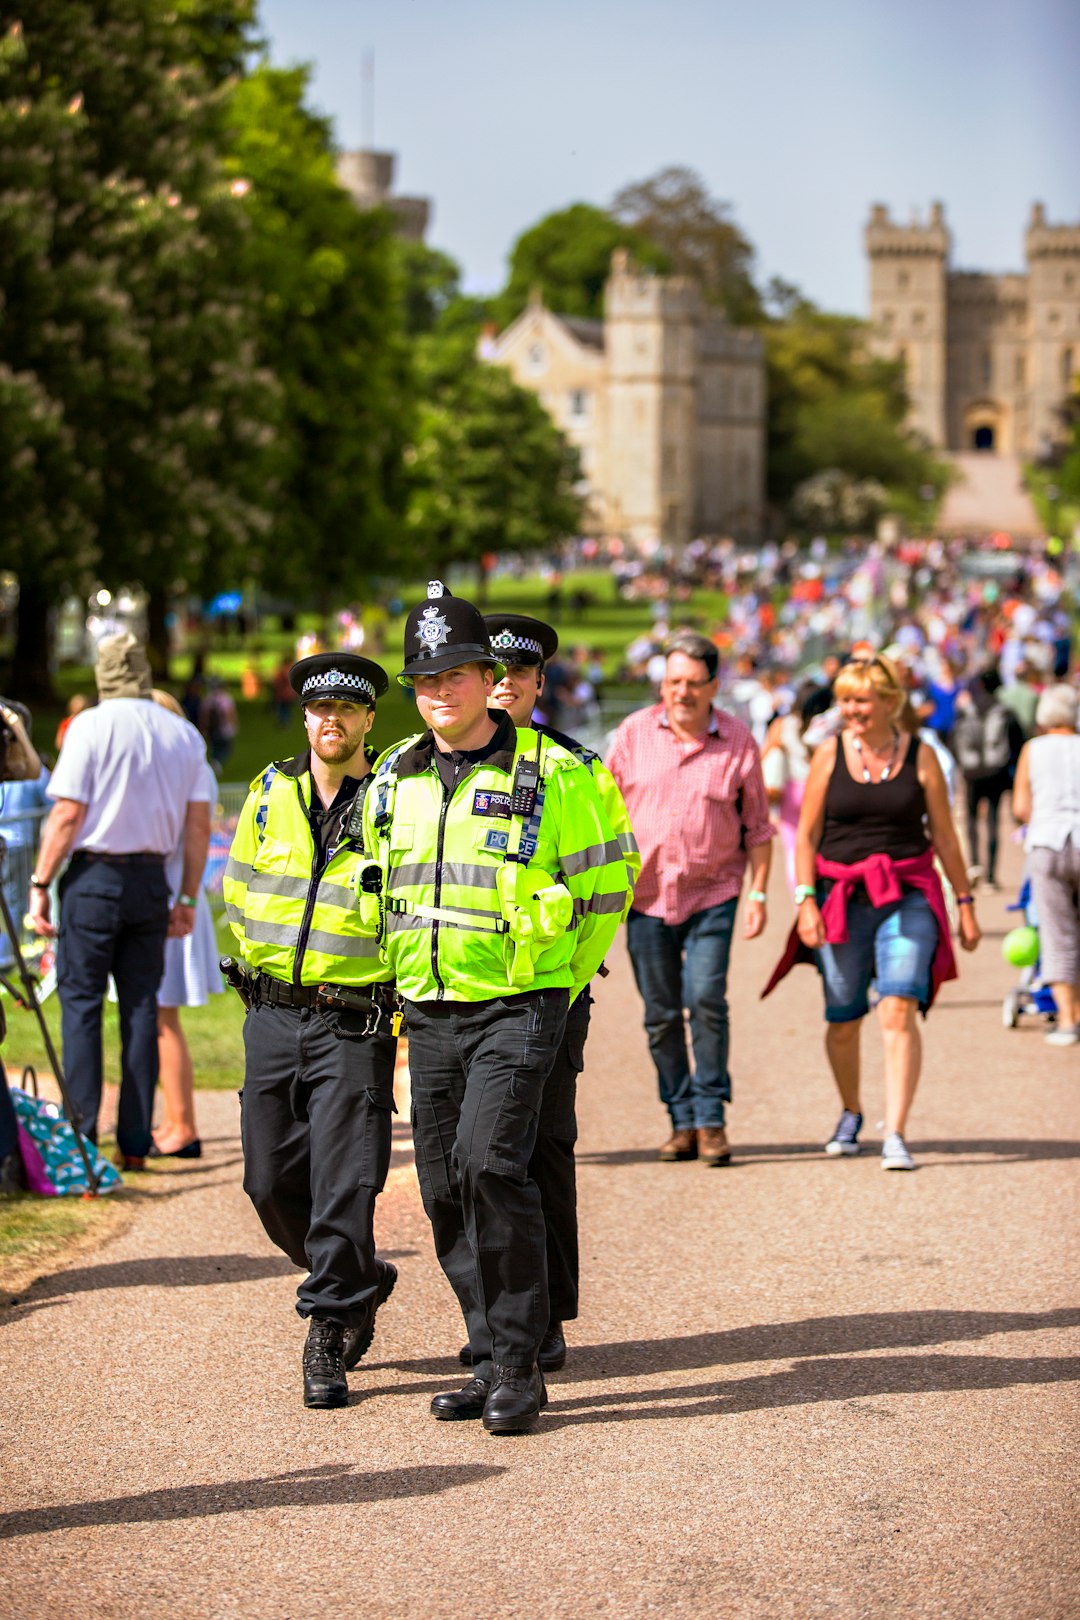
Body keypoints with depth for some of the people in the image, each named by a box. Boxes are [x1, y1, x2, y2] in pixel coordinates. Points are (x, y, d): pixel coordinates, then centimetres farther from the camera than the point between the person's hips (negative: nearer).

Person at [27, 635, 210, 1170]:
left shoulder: (91, 726, -7)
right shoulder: (183, 734, 7)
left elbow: (67, 814, -11)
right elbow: (199, 824, 7)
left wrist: (40, 884, -5)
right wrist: (188, 897, 13)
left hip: (94, 875, -4)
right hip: (151, 880, 4)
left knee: (81, 1003, 1)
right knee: (142, 1007, 7)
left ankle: (81, 1137, -4)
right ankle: (135, 1141, 7)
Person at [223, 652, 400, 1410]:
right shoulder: (270, 794, 8)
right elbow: (241, 890, 19)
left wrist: (403, 993, -6)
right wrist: (269, 968, 14)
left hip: (356, 1025, -4)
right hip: (272, 1017, 4)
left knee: (344, 1185, -9)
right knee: (273, 1183, 7)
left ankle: (329, 1334, 0)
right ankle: (363, 1282, 30)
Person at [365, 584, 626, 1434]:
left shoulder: (551, 774, -7)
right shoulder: (396, 778, 9)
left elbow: (607, 887, 1)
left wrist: (564, 984, 4)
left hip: (517, 1008, -6)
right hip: (428, 1013, 6)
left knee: (489, 1164, -20)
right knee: (445, 1192, 6)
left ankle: (518, 1366, -12)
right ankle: (493, 1361, 18)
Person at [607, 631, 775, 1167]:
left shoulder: (738, 741, -2)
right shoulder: (634, 733, 0)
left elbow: (758, 826, 4)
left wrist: (759, 894, -1)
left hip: (713, 892, -2)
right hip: (647, 894, 2)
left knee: (706, 998, -16)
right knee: (660, 1014, 5)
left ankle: (711, 1118, -5)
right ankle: (682, 1121, 17)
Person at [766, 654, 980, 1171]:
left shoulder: (919, 755, 2)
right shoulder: (830, 754, 3)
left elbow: (944, 835, 9)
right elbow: (807, 834, 4)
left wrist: (965, 903, 9)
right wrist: (806, 900, -6)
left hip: (907, 896, -1)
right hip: (841, 896, 1)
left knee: (898, 1011, -17)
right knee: (843, 1021, 8)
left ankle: (895, 1135, -18)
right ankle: (850, 1115, 35)